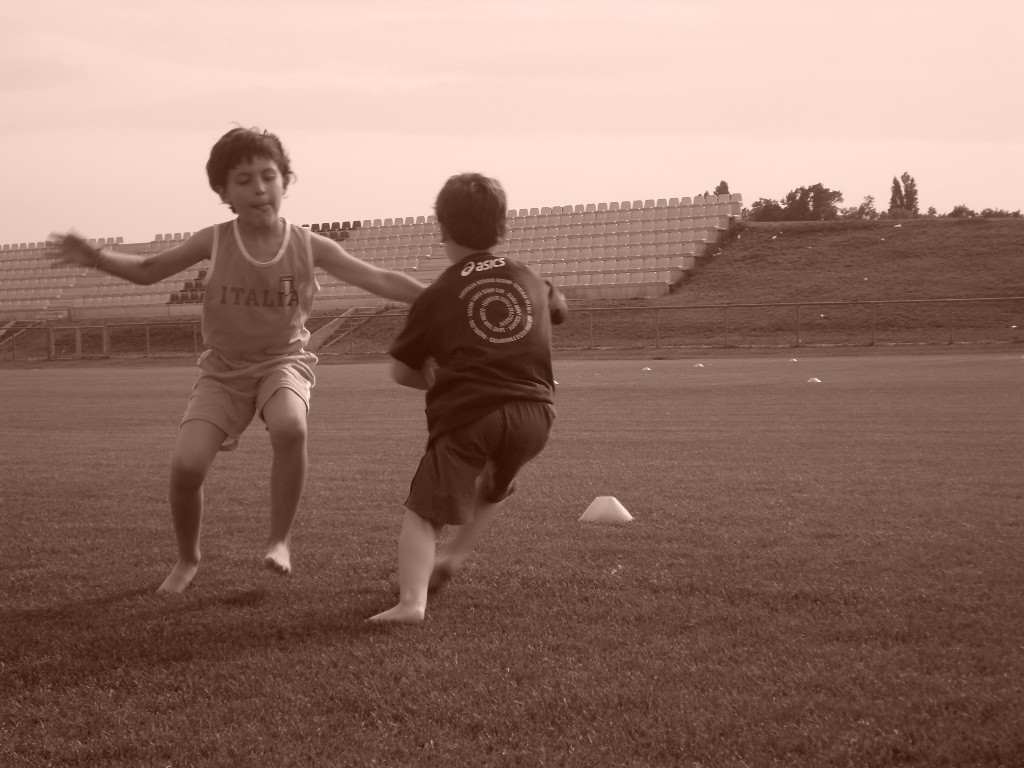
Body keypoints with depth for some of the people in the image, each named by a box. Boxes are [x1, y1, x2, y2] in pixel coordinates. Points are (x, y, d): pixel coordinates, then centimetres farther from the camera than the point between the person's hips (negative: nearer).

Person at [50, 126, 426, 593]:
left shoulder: (309, 246, -12)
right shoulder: (215, 241, -10)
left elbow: (379, 281, -11)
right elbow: (150, 269, -1)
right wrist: (96, 257, -18)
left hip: (283, 360, -1)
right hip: (223, 369, 1)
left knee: (290, 428, -36)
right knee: (186, 465, -15)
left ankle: (279, 540, -13)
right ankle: (187, 560, 15)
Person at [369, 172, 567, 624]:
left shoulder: (438, 295, 6)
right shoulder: (532, 282, 17)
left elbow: (401, 371, 8)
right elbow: (558, 307, 42)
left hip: (467, 415, -4)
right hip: (535, 414, 4)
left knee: (422, 512, 0)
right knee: (494, 485, 35)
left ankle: (411, 600, -18)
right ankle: (453, 556, 29)